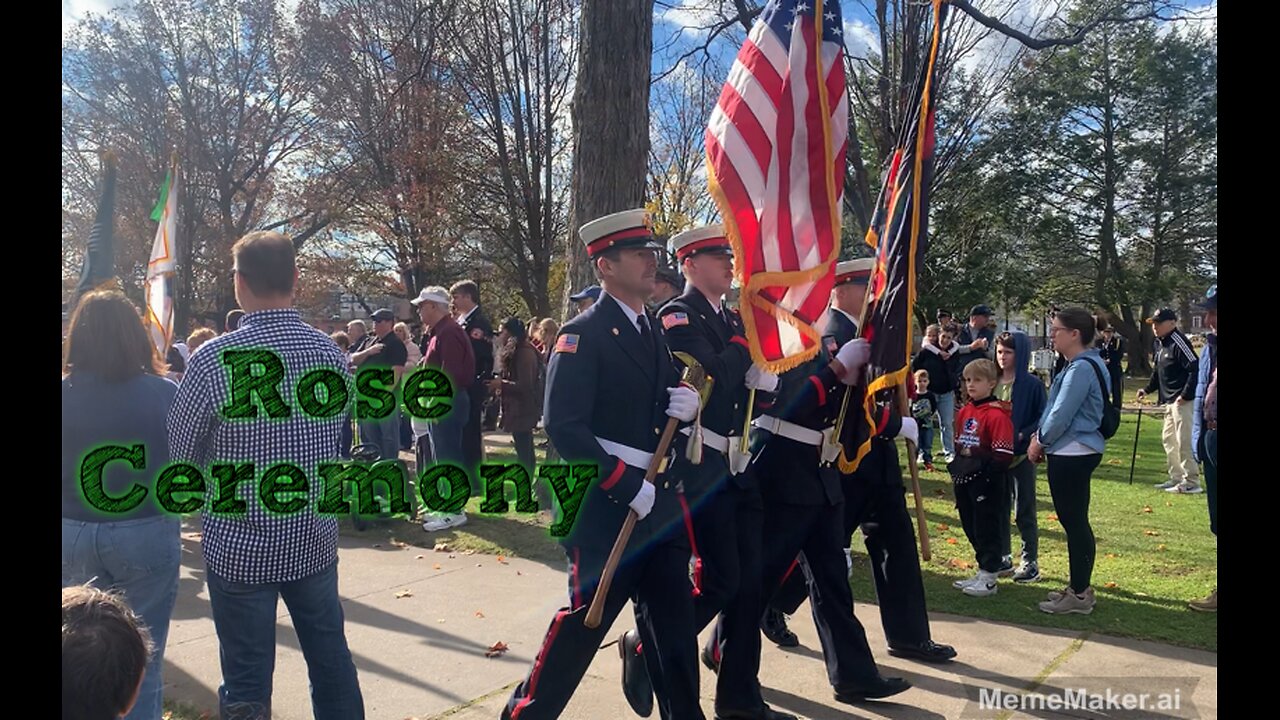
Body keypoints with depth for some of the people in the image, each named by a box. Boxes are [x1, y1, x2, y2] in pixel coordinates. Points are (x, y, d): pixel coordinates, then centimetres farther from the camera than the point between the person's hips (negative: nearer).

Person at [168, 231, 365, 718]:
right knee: (332, 662, 18)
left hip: (239, 547, -3)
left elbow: (181, 454, -5)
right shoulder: (331, 353, -4)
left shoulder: (213, 359, -17)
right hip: (316, 539, 4)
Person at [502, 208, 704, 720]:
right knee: (586, 618, 1)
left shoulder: (656, 331, 13)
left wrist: (687, 406, -3)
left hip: (661, 499, 7)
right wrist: (627, 484, -21)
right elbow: (563, 428, -19)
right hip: (607, 503, -7)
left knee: (674, 621, 13)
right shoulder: (582, 335, -12)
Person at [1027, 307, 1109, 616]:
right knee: (1074, 520, 16)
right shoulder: (1084, 365, 14)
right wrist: (1041, 437, 10)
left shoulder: (1081, 368, -19)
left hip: (1073, 454, -10)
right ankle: (1079, 586, 27)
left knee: (1074, 521, -2)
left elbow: (1062, 414, -20)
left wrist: (1039, 441, -5)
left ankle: (1080, 594, 7)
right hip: (1073, 452, 10)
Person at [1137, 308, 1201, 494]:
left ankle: (1191, 482, -1)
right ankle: (1176, 478, 25)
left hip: (1182, 401, -10)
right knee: (1168, 438, 16)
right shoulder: (1160, 343, 13)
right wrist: (1148, 389, 16)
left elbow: (1195, 368, -22)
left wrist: (1186, 395, -23)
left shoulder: (1178, 342, -16)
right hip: (1168, 400, 10)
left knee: (1184, 441, -7)